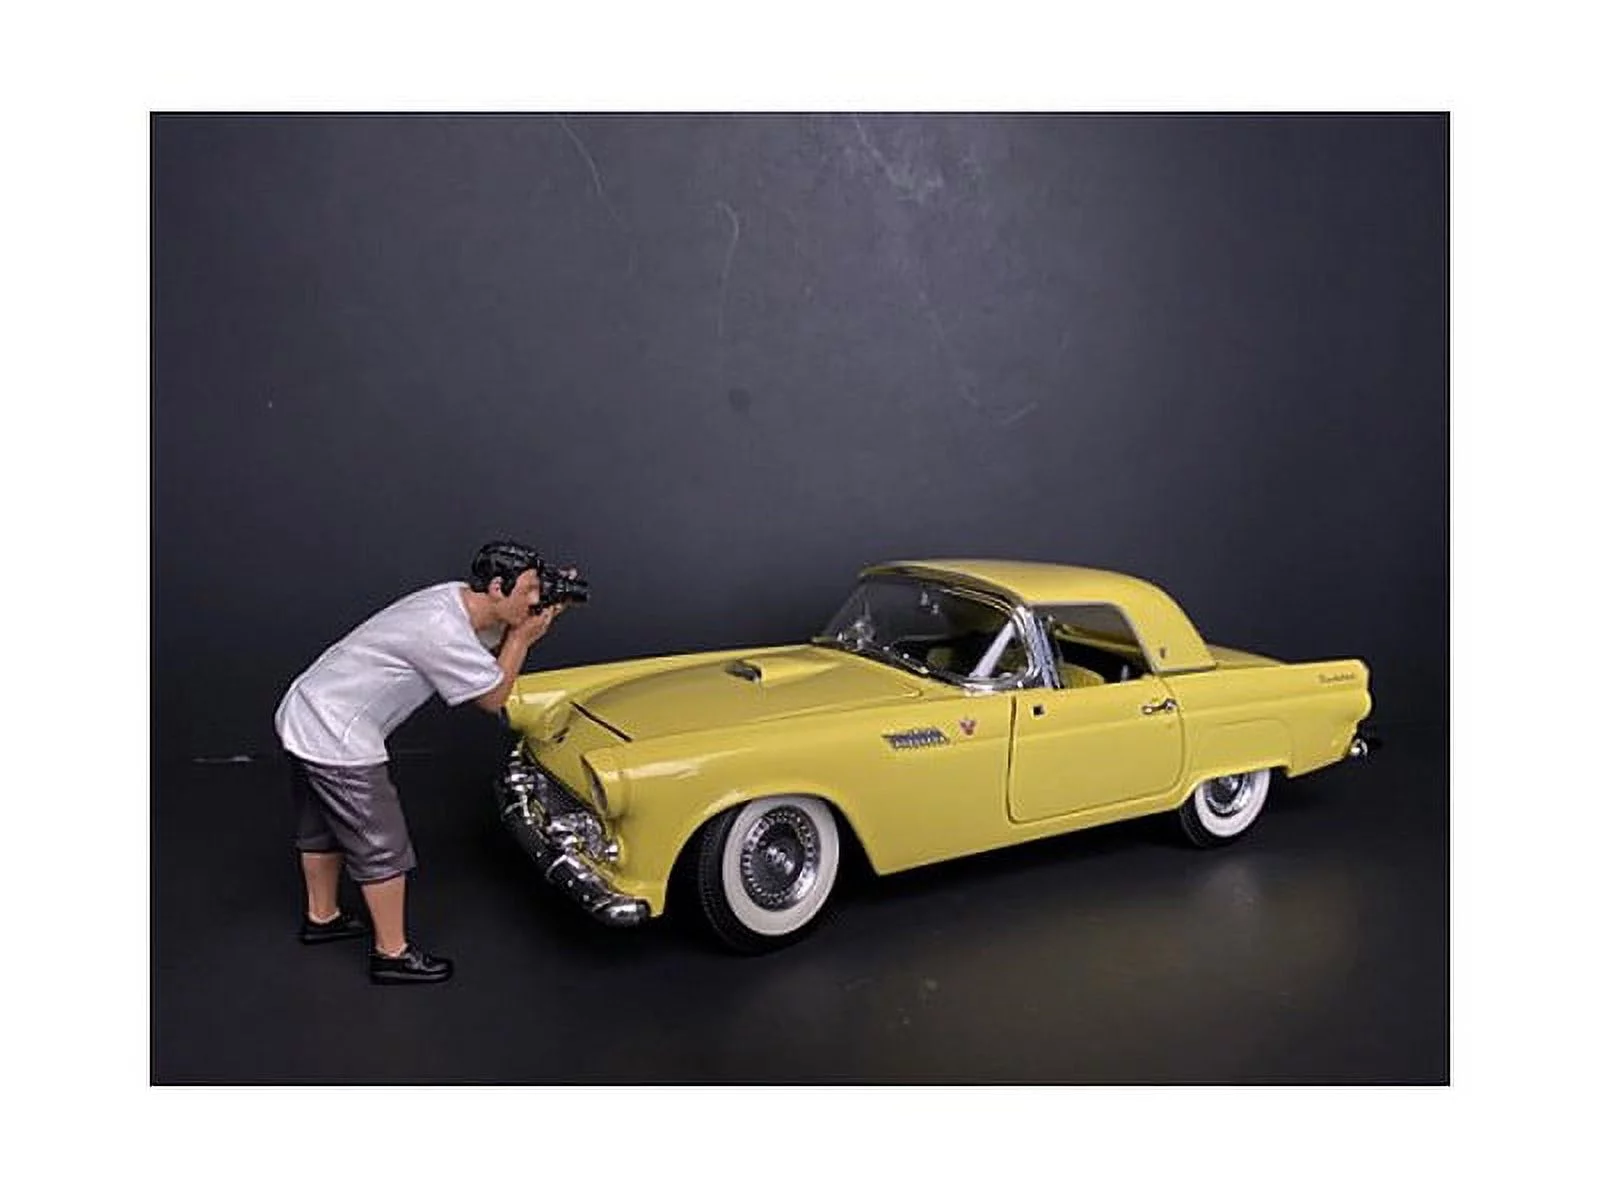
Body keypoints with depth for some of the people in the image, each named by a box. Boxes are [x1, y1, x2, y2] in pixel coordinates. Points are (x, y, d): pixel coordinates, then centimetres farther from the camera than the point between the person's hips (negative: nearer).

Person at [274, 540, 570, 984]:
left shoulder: (454, 598, -1)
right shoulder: (442, 632, -27)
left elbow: (492, 651, 14)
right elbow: (493, 695, -15)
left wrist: (534, 622, -1)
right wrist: (523, 637, -10)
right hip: (335, 740, -10)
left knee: (322, 827, 26)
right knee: (381, 847, 3)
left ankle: (321, 917, 46)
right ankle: (392, 954, 17)